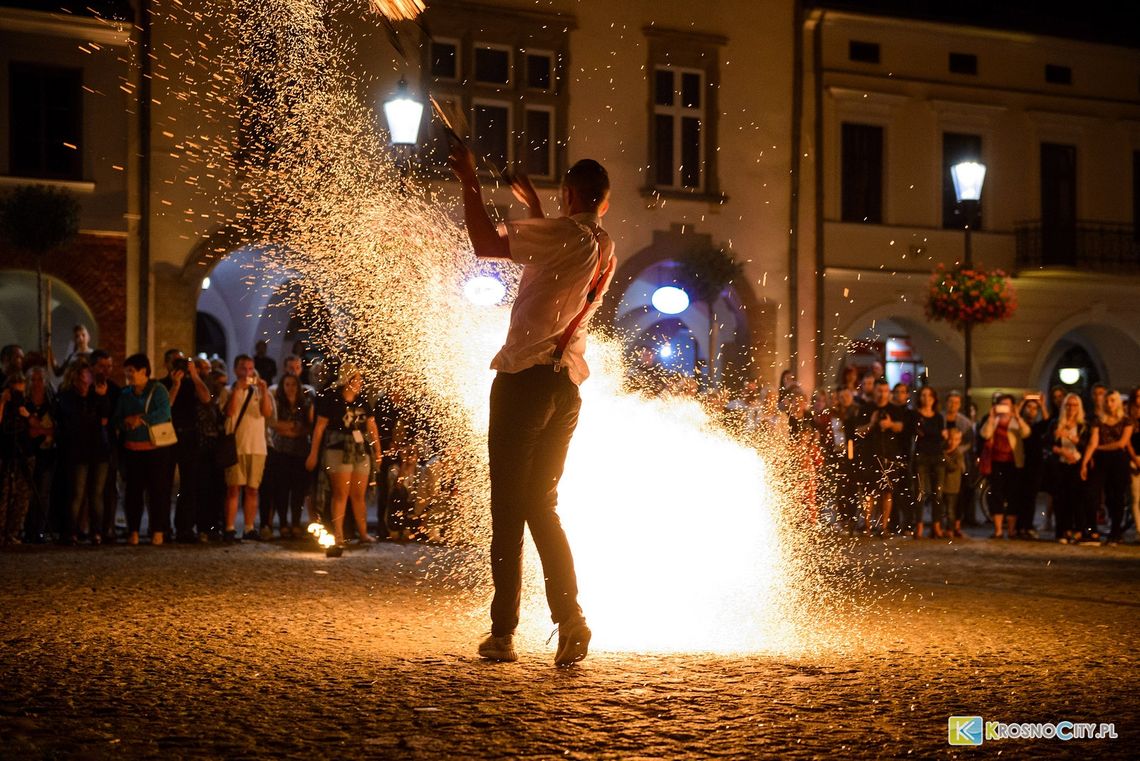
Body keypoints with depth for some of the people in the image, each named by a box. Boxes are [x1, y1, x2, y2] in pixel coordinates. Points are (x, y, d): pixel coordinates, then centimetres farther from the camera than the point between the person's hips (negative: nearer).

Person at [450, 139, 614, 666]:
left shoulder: (563, 235, -11)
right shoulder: (605, 250, 13)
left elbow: (486, 244, -15)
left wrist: (470, 181, -5)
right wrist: (534, 207, 43)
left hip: (526, 379, -7)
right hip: (567, 386, 7)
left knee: (508, 510, -1)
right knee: (542, 506, 14)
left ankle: (503, 634, 1)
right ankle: (570, 619, 0)